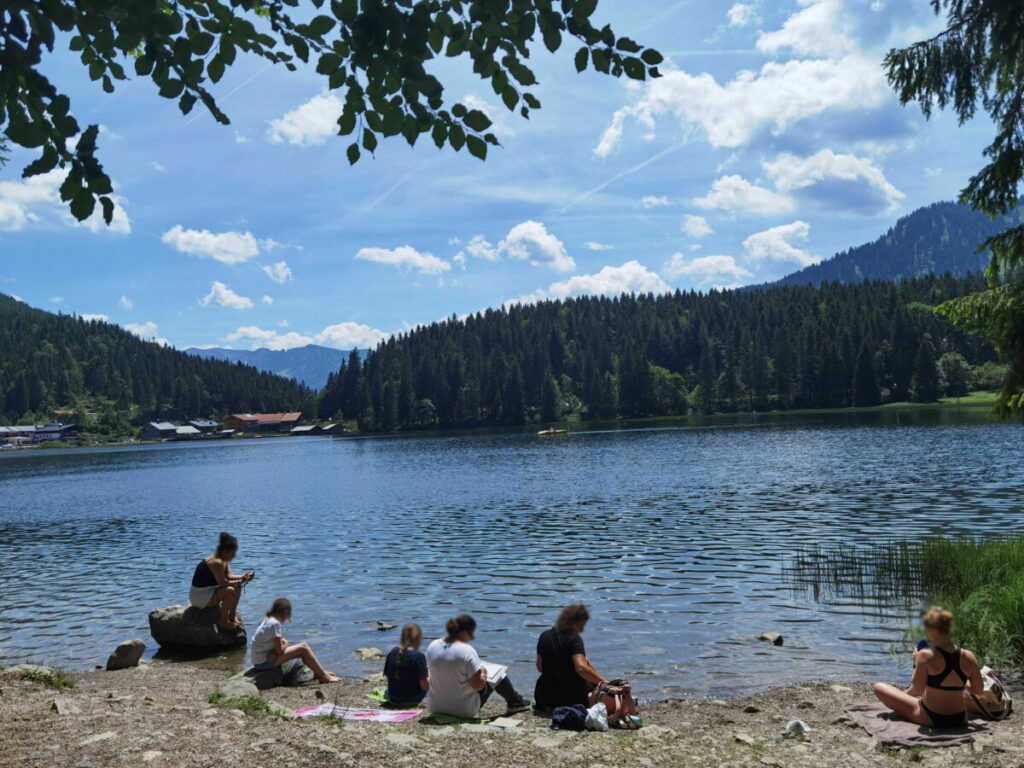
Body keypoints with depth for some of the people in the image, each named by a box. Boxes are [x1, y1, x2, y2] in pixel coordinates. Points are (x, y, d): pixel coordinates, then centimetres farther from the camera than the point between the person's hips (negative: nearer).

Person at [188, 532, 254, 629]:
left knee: (237, 586, 7)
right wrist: (240, 581, -18)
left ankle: (232, 616, 15)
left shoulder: (223, 561, 6)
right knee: (230, 591, -30)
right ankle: (223, 621, -15)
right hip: (198, 597, -11)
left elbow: (228, 576, 6)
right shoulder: (217, 563, -26)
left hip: (209, 591, 11)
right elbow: (223, 583, -26)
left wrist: (243, 577, -9)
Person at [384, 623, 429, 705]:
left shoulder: (392, 652, -4)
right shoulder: (419, 656, -19)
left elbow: (387, 675, 6)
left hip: (393, 698, 5)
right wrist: (430, 679, 4)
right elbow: (424, 686, -18)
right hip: (413, 699, -5)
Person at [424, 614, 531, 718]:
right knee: (498, 676, 12)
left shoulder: (432, 646, -4)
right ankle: (516, 703, 37)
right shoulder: (466, 651, -22)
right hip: (464, 711, -6)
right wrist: (483, 673, 0)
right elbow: (478, 685, -21)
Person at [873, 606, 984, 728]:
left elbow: (917, 690, -14)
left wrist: (916, 663, -2)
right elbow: (978, 690, 1)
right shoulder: (968, 657, -9)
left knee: (879, 687, 5)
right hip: (959, 719, 6)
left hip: (930, 719, -6)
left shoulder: (926, 655, -21)